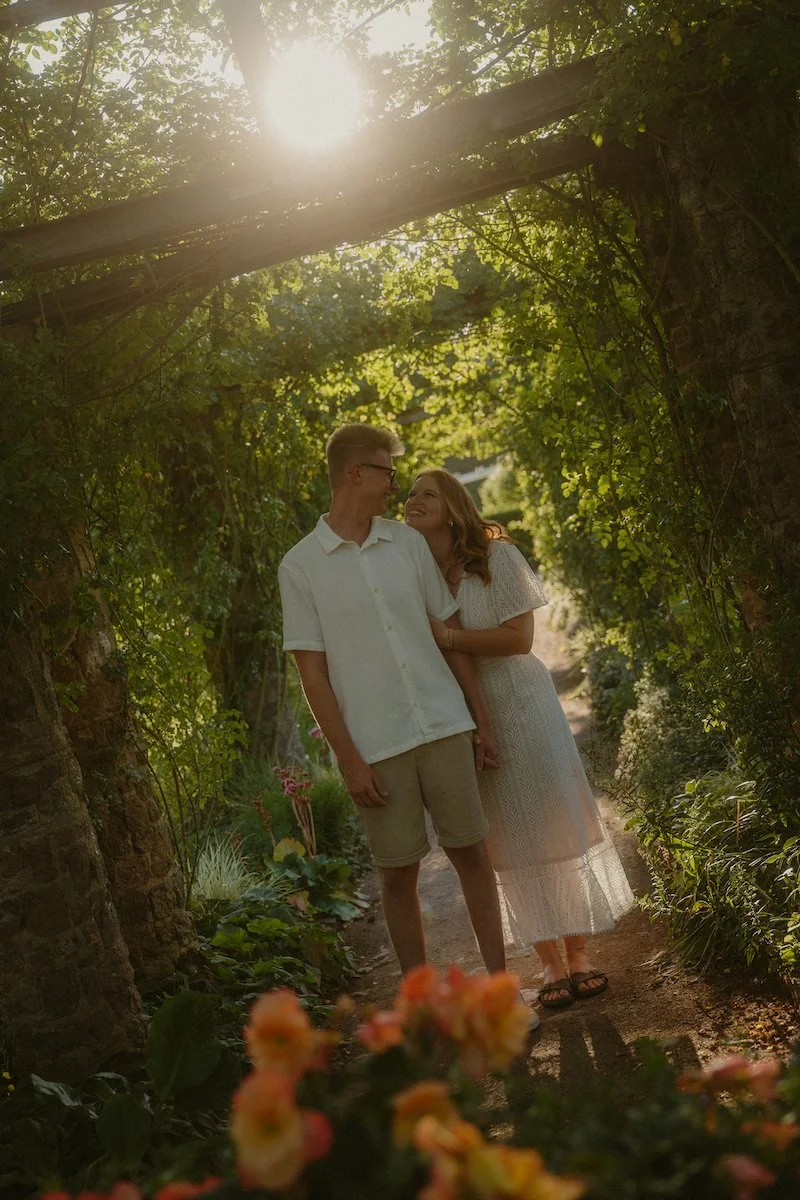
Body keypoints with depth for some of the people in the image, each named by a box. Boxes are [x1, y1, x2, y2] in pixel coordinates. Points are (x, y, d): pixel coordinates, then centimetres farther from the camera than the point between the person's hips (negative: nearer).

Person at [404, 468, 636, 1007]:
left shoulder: (496, 556, -9)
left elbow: (519, 638, -16)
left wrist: (448, 636, -23)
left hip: (520, 702, -3)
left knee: (554, 821, 1)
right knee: (510, 842, 6)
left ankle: (578, 953, 13)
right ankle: (550, 962, 15)